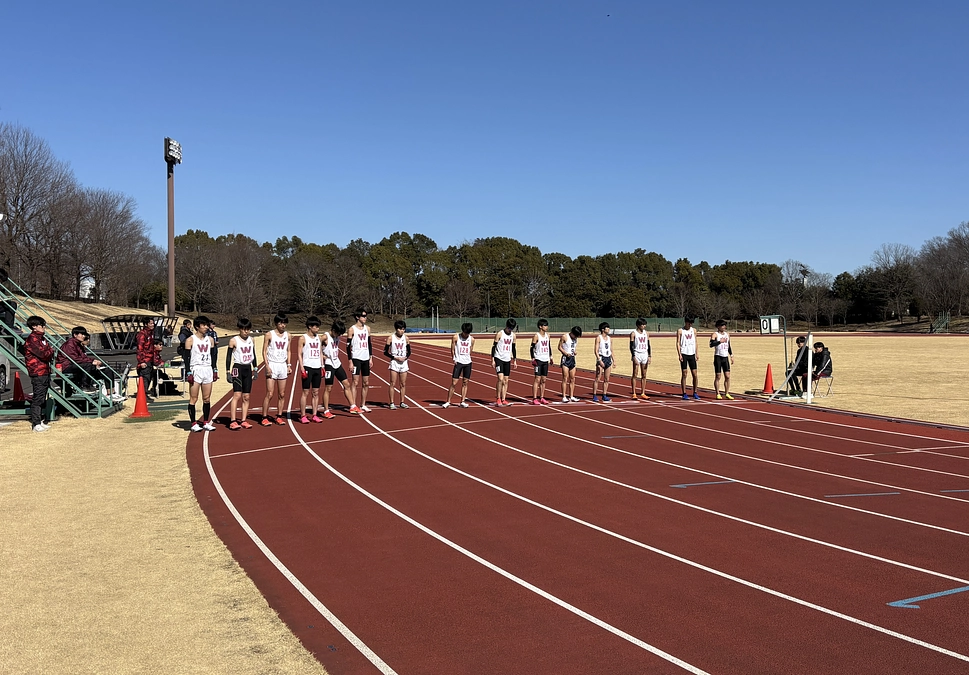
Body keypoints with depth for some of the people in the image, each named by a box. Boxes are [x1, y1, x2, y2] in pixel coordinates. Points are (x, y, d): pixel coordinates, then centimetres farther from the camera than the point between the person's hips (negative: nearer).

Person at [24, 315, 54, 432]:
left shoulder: (42, 338, 18)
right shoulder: (32, 339, -12)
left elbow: (49, 355, 21)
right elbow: (42, 354, -20)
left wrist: (50, 353, 0)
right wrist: (51, 350, -2)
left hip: (45, 372, 10)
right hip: (38, 373, -10)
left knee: (42, 398, 14)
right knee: (38, 398, -8)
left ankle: (40, 421, 21)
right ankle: (36, 424, -5)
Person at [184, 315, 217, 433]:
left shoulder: (210, 339, 11)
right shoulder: (190, 340, -4)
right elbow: (187, 357, -7)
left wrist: (214, 370, 12)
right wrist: (189, 373, -13)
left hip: (208, 370, 5)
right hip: (195, 370, -5)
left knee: (207, 398, 7)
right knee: (193, 399, -2)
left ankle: (206, 422, 14)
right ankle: (193, 424, 2)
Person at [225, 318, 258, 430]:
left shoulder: (251, 340, 9)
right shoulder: (234, 341, -6)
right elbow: (228, 356, -5)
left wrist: (255, 369, 16)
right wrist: (228, 371, -10)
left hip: (248, 369, 5)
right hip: (238, 368, -5)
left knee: (246, 397, 5)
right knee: (237, 395, -13)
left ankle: (244, 420, 11)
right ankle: (233, 421, -13)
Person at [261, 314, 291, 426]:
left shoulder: (287, 335, 9)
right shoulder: (269, 335, -4)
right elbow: (264, 351, -4)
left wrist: (289, 365, 7)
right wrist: (267, 366, -12)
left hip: (283, 365, 4)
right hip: (272, 365, -4)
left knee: (282, 394, 6)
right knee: (270, 394, -7)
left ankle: (279, 417, 15)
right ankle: (264, 418, 0)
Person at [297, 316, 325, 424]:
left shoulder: (319, 338, 13)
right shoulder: (303, 338, -4)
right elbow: (299, 354, -6)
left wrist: (322, 367, 12)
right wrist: (302, 368, -13)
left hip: (317, 367, 6)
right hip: (307, 367, -6)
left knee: (316, 392, 6)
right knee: (305, 392, -3)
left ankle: (314, 415, 11)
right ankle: (303, 416, 2)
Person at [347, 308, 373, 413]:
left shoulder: (367, 329, 10)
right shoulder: (352, 329, -7)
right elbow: (348, 346, -8)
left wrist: (371, 358, 9)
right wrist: (350, 362, -13)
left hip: (366, 359, 6)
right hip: (356, 358, -6)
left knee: (366, 383, 8)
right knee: (356, 382, -9)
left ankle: (363, 405, 15)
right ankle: (353, 406, -8)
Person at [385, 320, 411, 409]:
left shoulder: (406, 338, 5)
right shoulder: (391, 338, -5)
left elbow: (409, 351, 13)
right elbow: (385, 352, -4)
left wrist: (405, 357, -7)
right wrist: (395, 358, -14)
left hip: (404, 363, 3)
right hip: (394, 363, -3)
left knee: (403, 384, 6)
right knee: (393, 384, -4)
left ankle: (402, 402, 15)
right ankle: (392, 403, 1)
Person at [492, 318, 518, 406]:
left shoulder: (513, 335, 8)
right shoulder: (499, 334, -8)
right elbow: (494, 346, -6)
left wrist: (514, 360, 15)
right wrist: (492, 360, -11)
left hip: (507, 360, 6)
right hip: (499, 358, -6)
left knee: (506, 380, 5)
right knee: (500, 378, -15)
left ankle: (503, 400, 10)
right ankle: (498, 399, -6)